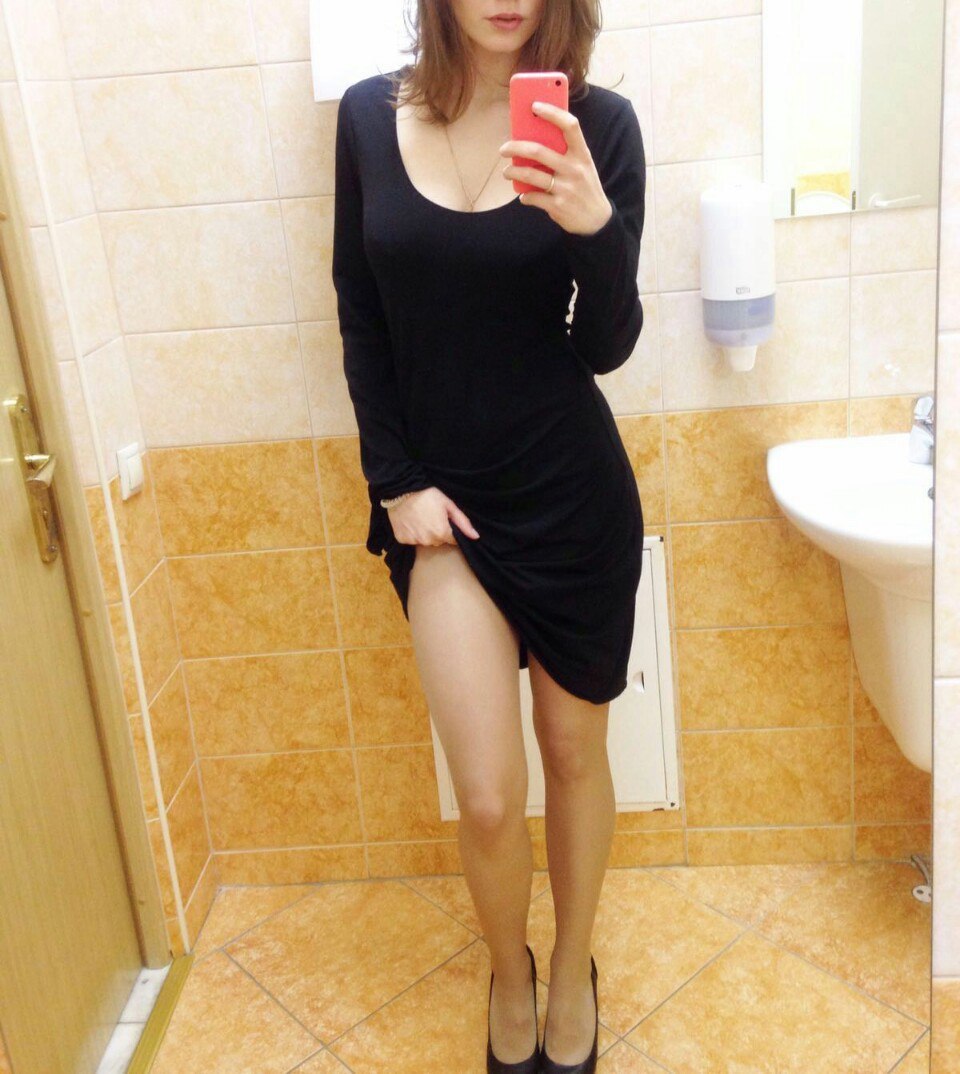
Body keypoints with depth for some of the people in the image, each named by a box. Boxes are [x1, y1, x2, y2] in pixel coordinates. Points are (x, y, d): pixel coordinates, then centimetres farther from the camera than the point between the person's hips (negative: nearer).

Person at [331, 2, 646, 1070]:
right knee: (488, 799, -1)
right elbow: (361, 321, 4)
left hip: (571, 493, 0)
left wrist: (594, 227, -27)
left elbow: (606, 347, -8)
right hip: (440, 499, 1)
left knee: (574, 749, 15)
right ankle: (509, 971, 32)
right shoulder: (369, 115, -1)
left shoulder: (598, 124, -6)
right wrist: (395, 481, -2)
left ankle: (573, 968, 42)